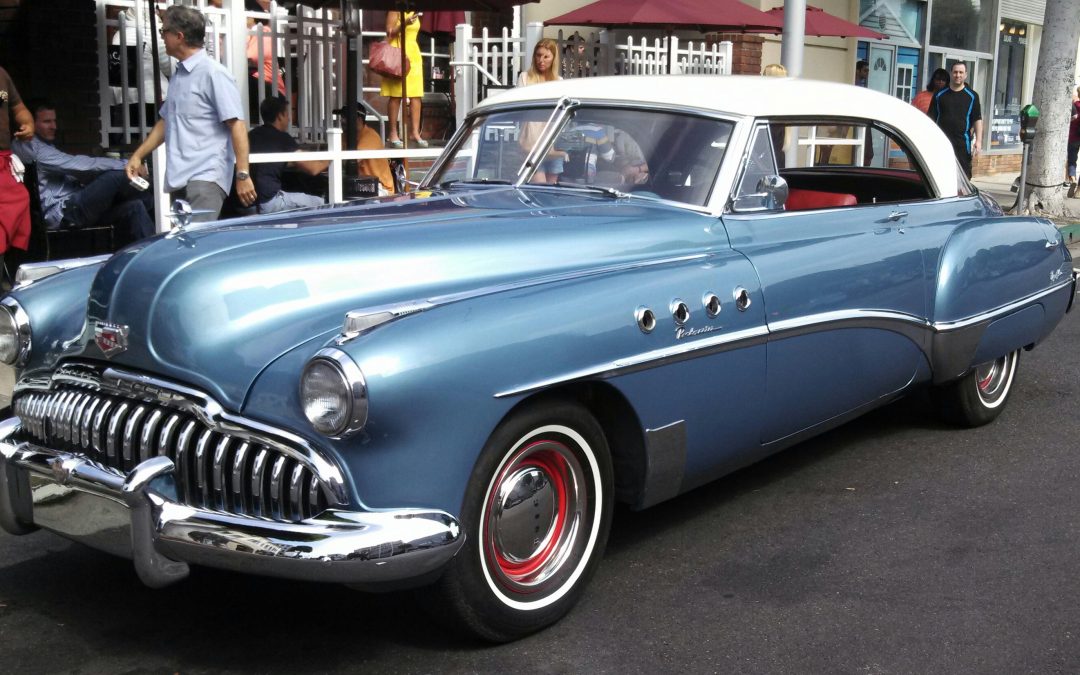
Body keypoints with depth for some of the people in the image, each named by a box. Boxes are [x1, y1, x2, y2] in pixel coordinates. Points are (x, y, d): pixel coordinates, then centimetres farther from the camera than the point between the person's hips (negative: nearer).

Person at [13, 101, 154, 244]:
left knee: (133, 207, -12)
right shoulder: (27, 145, -5)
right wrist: (124, 165, -13)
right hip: (61, 212, -9)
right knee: (118, 175, -20)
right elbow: (74, 164, -13)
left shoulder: (45, 146, 28)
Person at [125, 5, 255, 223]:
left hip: (205, 177, -8)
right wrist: (138, 155, 25)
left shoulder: (213, 73, -8)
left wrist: (242, 175, -19)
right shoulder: (178, 75, 17)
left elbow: (237, 125, -13)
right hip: (179, 178, 8)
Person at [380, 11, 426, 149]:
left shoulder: (414, 13, 16)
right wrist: (405, 24, -22)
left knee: (416, 96, -1)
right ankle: (393, 134, -1)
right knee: (396, 96, -5)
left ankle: (415, 133, 0)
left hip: (413, 54, 7)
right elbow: (390, 32, -9)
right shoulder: (395, 10, -3)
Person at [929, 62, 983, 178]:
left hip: (963, 143, -1)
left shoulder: (972, 96, 6)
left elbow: (977, 119, 3)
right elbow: (931, 119, 9)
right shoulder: (940, 95, 8)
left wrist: (978, 140, -8)